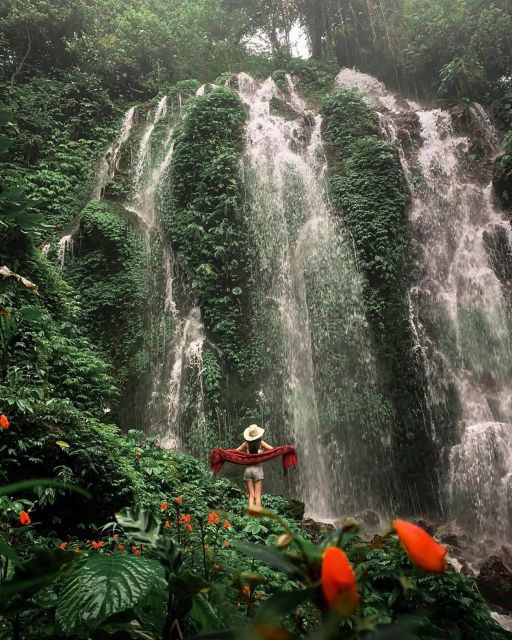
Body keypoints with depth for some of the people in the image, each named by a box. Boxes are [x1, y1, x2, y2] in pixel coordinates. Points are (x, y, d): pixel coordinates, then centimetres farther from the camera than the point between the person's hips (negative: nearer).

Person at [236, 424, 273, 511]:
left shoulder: (246, 443, 5)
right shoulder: (261, 443, -4)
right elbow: (273, 450, -10)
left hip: (248, 469, 3)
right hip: (258, 469, -3)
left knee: (251, 495, 8)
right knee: (258, 496, 1)